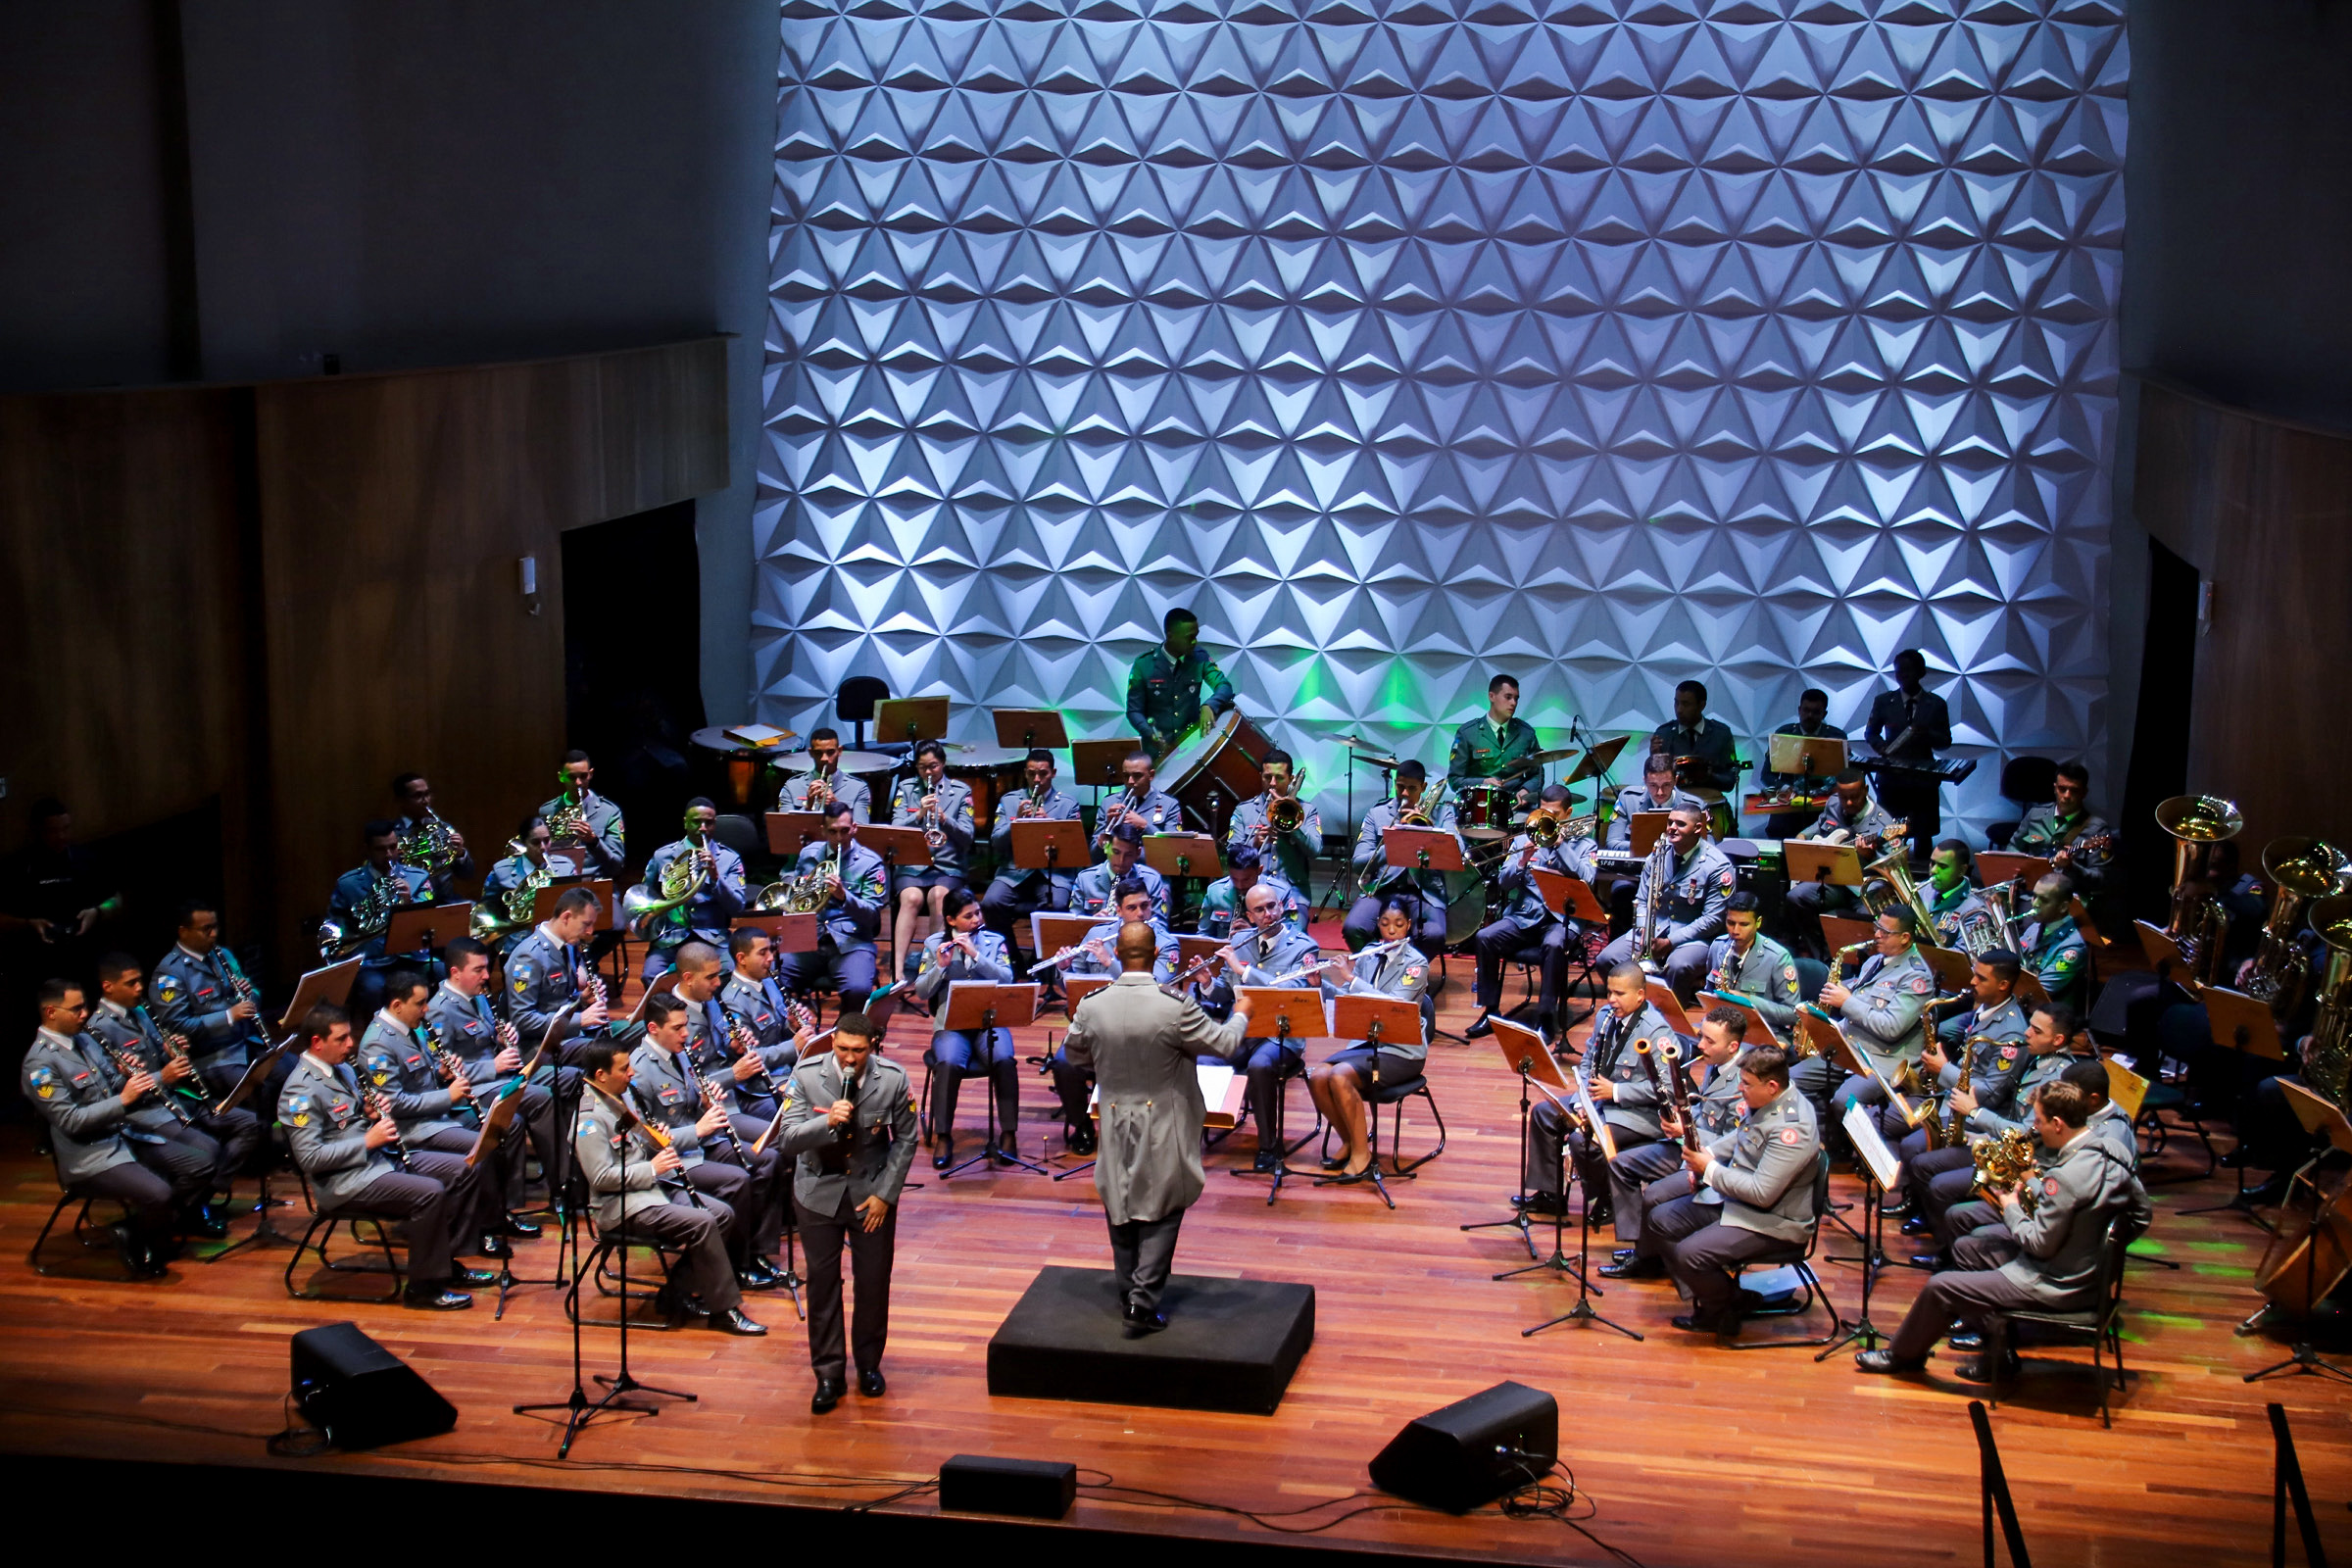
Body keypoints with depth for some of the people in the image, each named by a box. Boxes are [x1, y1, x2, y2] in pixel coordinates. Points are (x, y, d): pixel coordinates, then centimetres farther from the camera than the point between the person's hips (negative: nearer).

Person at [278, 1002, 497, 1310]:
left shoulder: (343, 1069, 12)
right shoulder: (300, 1092, -17)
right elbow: (310, 1157, -23)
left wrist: (373, 1115, 2)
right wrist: (368, 1140, -22)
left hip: (384, 1156, 10)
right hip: (345, 1181, -10)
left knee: (467, 1169, 1)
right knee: (429, 1193, -29)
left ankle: (446, 1261, 10)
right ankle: (423, 1287, -15)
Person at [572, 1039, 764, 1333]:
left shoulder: (621, 1098, 11)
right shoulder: (589, 1118, -18)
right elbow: (601, 1177, -23)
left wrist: (660, 1142, 2)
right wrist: (652, 1168, -20)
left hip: (652, 1186, 10)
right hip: (621, 1204, -10)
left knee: (723, 1213, -2)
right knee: (701, 1222, -25)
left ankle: (677, 1293, 4)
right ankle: (724, 1310, -14)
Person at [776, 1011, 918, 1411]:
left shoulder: (893, 1079, -13)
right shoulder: (806, 1076, -15)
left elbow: (905, 1139, -1)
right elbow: (788, 1141, -17)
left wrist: (885, 1193, -6)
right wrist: (827, 1122, -36)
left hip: (872, 1191, 0)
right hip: (819, 1192, 0)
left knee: (874, 1281, 6)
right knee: (822, 1281, 3)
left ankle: (869, 1363, 27)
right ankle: (828, 1374, 15)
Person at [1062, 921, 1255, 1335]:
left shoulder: (1092, 1007, -10)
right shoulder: (1176, 1007, -21)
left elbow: (1075, 1054, 7)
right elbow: (1225, 1044, -10)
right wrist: (1241, 1015, 10)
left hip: (1115, 1126, 3)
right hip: (1163, 1129, -3)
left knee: (1121, 1209, 17)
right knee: (1161, 1213, 6)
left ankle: (1127, 1297, 27)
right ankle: (1142, 1303, 0)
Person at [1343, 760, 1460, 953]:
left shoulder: (1442, 812, 12)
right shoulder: (1377, 812, 12)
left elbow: (1458, 851, -1)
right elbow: (1359, 862, 5)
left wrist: (1429, 827, -11)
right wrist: (1390, 847, -13)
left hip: (1424, 891, -1)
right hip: (1382, 888, 1)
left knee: (1434, 935, -32)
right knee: (1352, 929, -28)